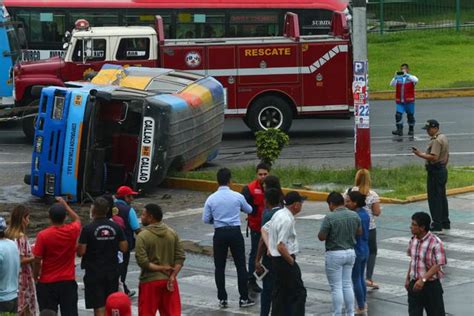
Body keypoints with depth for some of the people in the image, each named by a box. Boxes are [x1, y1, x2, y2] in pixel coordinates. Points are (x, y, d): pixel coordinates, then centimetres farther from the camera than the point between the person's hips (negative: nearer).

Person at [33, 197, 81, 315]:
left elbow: (37, 261, -10)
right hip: (68, 282, 2)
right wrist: (65, 204, 26)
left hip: (47, 283, -2)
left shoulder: (43, 235, -15)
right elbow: (77, 219, 19)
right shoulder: (72, 231, -7)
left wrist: (36, 277, 6)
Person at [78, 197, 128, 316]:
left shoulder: (88, 229, -13)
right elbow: (124, 248, 2)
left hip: (94, 272, -4)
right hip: (112, 272, 4)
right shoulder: (116, 227, -1)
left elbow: (80, 252, -14)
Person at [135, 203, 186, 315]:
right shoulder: (172, 233, 3)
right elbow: (180, 258, -2)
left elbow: (143, 262, -19)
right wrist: (172, 276, -9)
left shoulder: (142, 236, -12)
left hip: (150, 281, -4)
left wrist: (161, 268, -11)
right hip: (169, 280, 4)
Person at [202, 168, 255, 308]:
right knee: (240, 265, 6)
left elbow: (205, 219, 1)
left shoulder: (211, 199, -4)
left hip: (219, 234, 0)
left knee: (219, 267, 9)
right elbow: (249, 210, 15)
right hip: (235, 232, 0)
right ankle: (244, 298, 7)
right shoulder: (238, 197, -4)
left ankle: (222, 299, 9)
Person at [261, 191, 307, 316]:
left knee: (279, 293, 14)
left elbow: (264, 229, 21)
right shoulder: (287, 220, -22)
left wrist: (269, 247, 13)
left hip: (276, 259, 10)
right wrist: (291, 261, -13)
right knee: (299, 293, -5)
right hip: (285, 260, -10)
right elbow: (281, 246, -26)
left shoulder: (279, 214, 8)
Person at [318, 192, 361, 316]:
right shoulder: (354, 215, 0)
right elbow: (359, 232, 13)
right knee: (347, 284, 15)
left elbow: (321, 237, -16)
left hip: (335, 254, -6)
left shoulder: (329, 217, -19)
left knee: (336, 287, 1)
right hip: (350, 252, 6)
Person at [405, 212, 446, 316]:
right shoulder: (413, 240, 2)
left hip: (431, 285, -6)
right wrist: (407, 279, 14)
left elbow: (437, 266, -21)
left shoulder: (435, 243, -20)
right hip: (414, 284, 6)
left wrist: (423, 279, -29)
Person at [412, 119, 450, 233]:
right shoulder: (444, 138, 14)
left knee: (434, 199, -7)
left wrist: (420, 154, -23)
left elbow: (434, 157, -28)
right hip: (443, 170, 11)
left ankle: (437, 226, -8)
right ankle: (445, 223, 24)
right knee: (442, 197, 17)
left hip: (435, 171, -11)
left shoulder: (436, 141, -19)